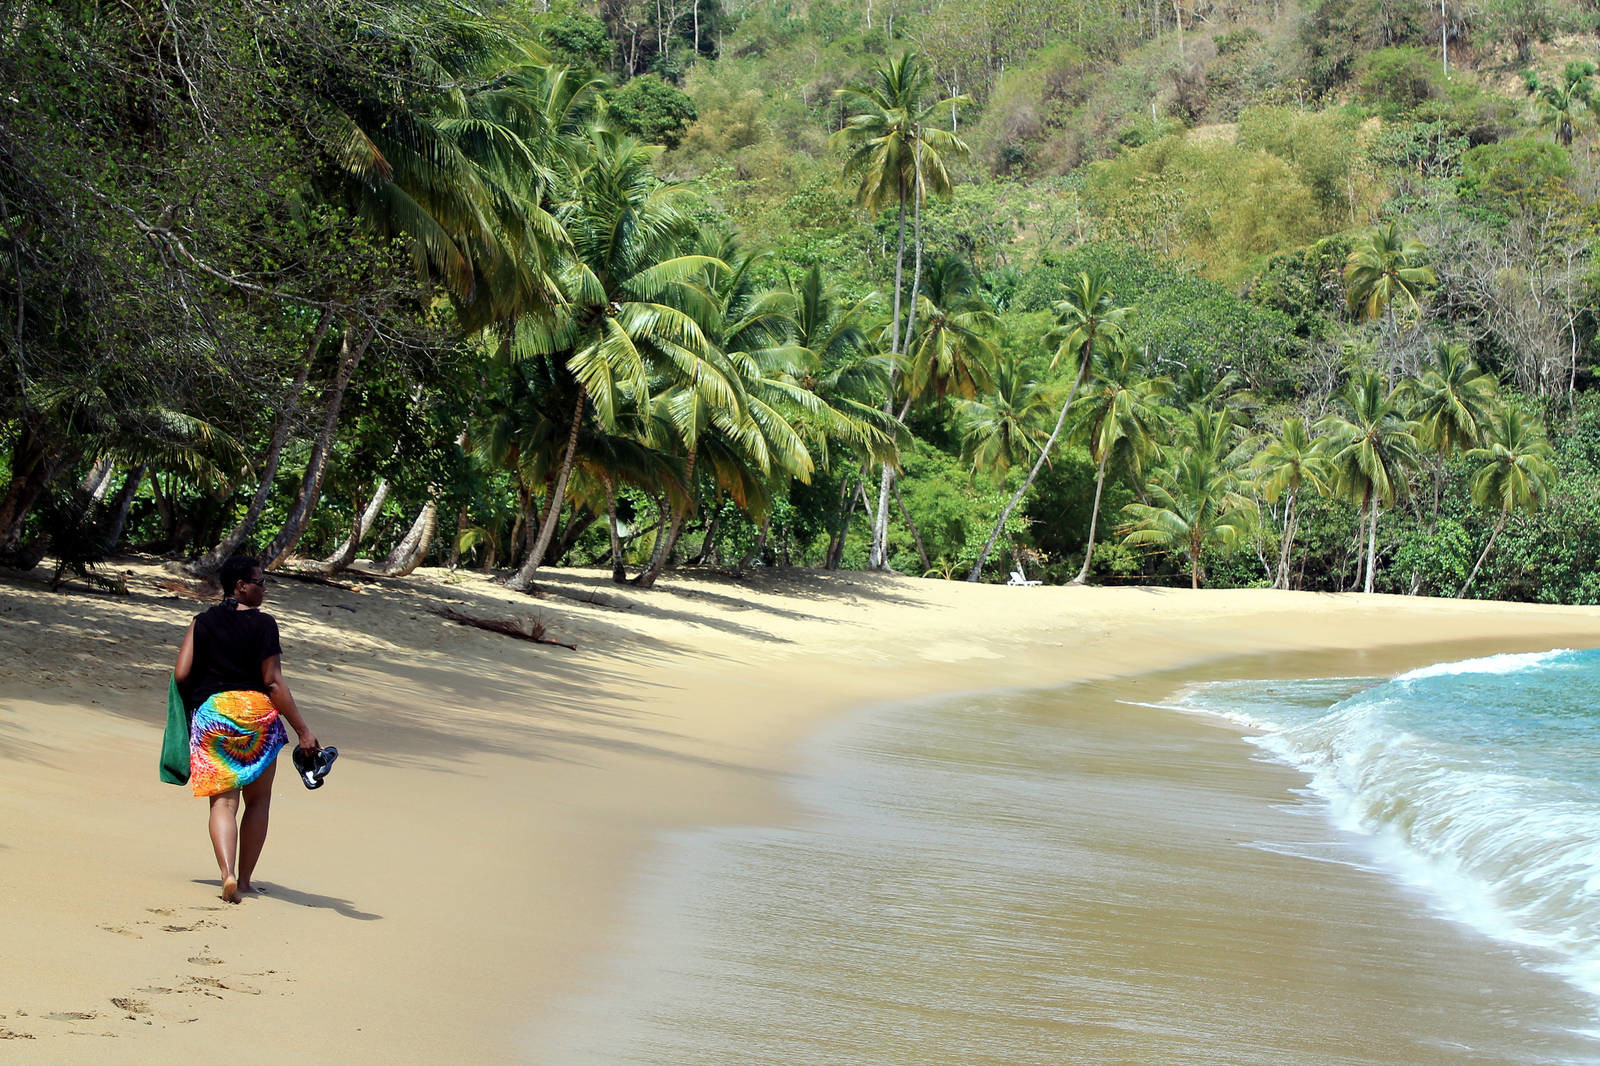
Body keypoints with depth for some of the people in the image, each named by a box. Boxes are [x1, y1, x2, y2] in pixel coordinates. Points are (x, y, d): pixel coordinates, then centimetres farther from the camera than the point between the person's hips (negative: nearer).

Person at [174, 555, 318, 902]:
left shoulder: (202, 623, 5)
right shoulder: (263, 624, -5)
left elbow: (182, 674, 1)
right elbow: (273, 682, -9)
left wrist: (198, 701, 23)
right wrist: (302, 730, -7)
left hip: (211, 714, 2)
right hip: (257, 713, -2)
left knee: (223, 801, -1)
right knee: (258, 800, 13)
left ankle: (228, 873, -22)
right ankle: (245, 879, 14)